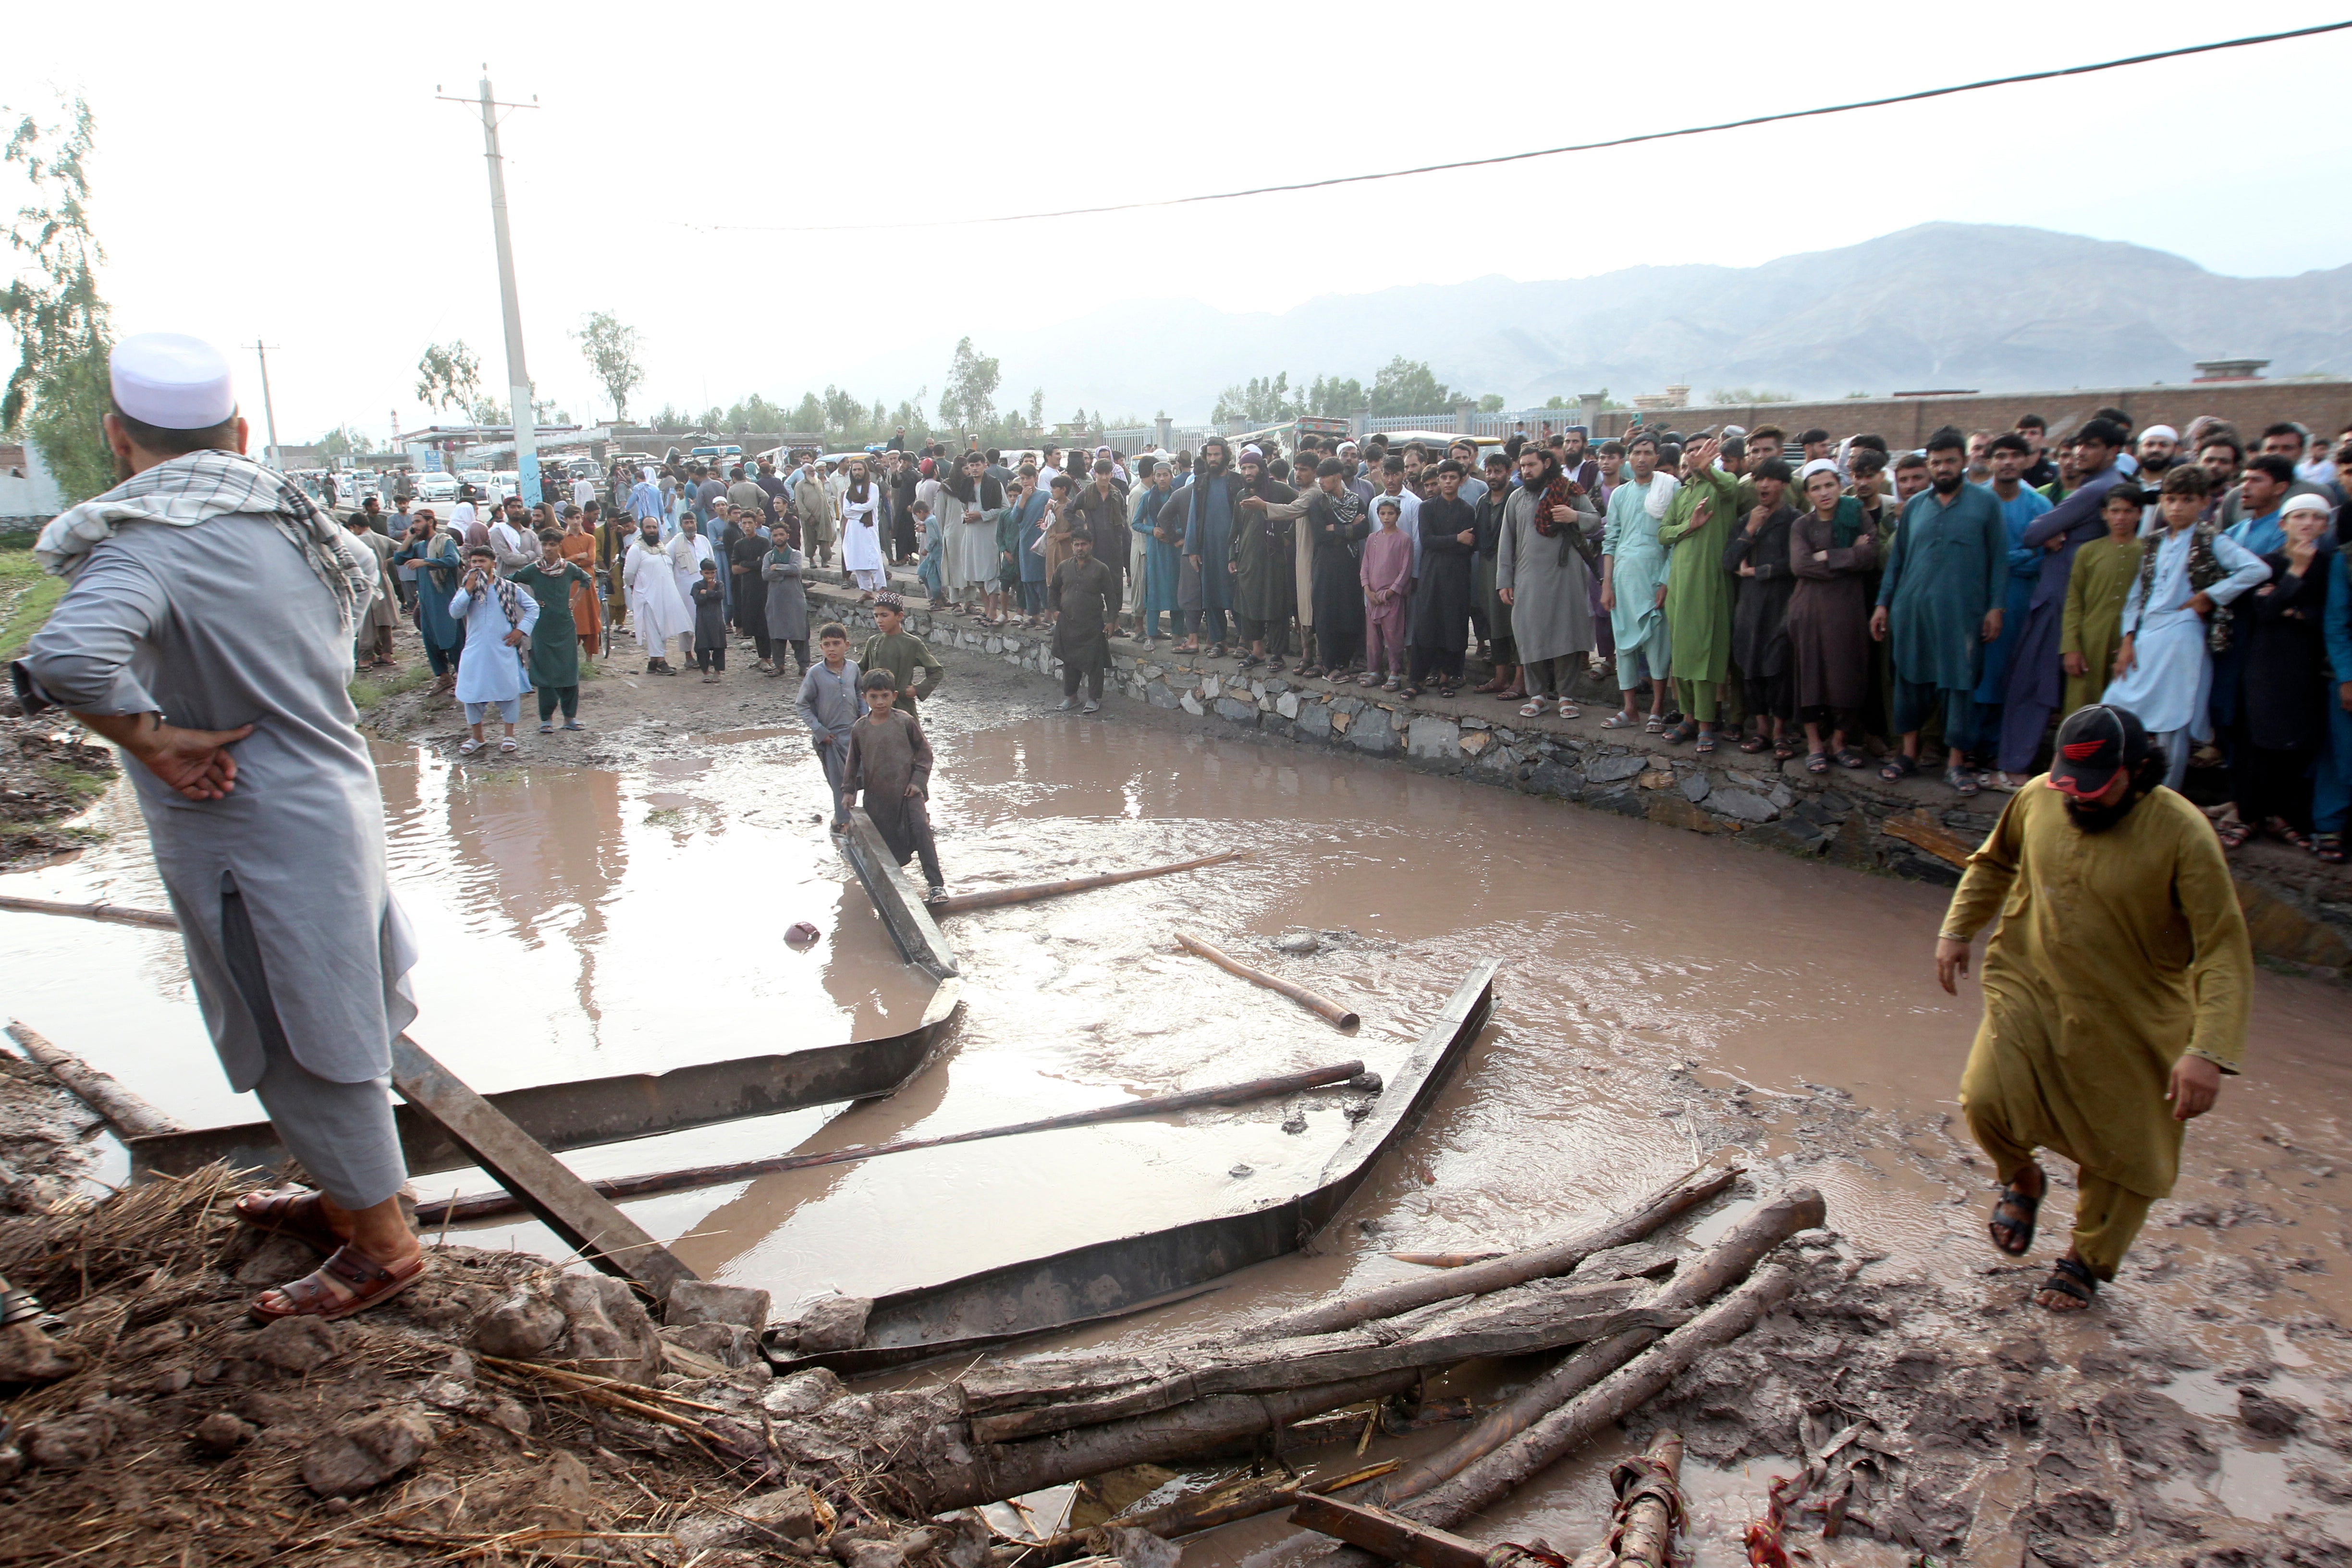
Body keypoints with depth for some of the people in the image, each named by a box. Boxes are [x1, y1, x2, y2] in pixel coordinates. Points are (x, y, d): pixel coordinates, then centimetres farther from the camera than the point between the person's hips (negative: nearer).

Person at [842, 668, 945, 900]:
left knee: (920, 829, -16)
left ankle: (936, 884, -16)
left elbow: (924, 751, 3)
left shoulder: (905, 722, -6)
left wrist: (918, 780, -4)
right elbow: (853, 761, 15)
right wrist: (848, 790, 15)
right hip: (877, 794, 3)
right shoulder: (860, 728, 1)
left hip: (907, 789, -3)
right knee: (884, 838, 5)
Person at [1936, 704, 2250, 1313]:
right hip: (2030, 989, 2)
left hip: (2132, 1018, -2)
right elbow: (1993, 862, 14)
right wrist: (1956, 929, 9)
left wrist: (2208, 1050, -30)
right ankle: (2022, 1180, 21)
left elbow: (2224, 950, -21)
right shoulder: (2038, 798, -9)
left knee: (2124, 1152, 10)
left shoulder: (2182, 834, -21)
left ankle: (2086, 1261, 37)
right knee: (1986, 1101, -15)